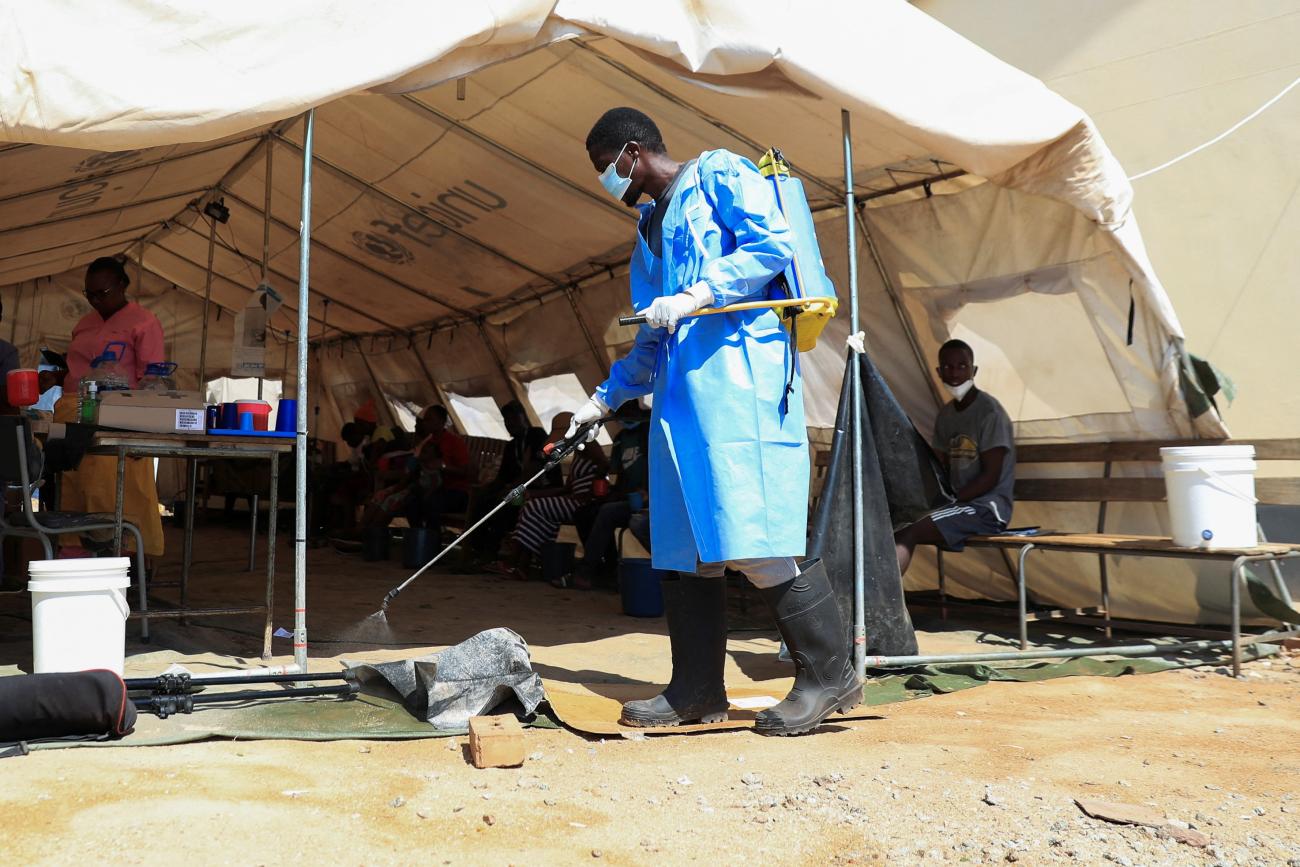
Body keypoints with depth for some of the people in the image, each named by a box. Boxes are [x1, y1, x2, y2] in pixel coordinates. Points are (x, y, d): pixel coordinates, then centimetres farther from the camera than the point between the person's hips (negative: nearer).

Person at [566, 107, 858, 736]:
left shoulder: (718, 174, 5)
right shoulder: (651, 227, 28)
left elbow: (774, 244, -11)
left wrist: (695, 297, -18)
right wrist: (603, 400, 28)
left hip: (737, 378, -9)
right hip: (679, 394, 9)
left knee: (754, 533, -14)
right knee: (683, 540, 5)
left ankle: (829, 674, -4)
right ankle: (697, 690, 11)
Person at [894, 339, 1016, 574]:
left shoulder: (989, 411, -10)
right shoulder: (945, 415, 13)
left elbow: (990, 477, -14)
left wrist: (951, 501, -16)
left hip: (988, 507, -7)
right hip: (960, 504, 7)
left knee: (908, 534, -26)